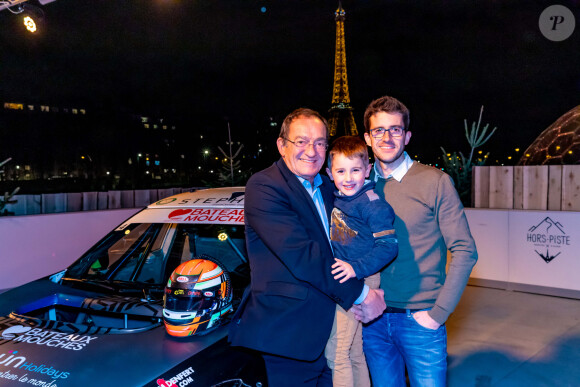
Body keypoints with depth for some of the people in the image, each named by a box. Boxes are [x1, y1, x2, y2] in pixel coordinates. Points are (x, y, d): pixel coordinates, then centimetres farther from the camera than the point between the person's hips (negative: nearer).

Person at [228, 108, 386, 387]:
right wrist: (361, 294, -16)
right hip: (283, 337, -7)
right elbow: (301, 256, -22)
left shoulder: (328, 188, 13)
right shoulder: (264, 187, -14)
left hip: (328, 333, 7)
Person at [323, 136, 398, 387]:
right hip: (342, 281, 8)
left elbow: (388, 245, -19)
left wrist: (356, 268, -26)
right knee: (354, 353, 20)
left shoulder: (373, 205, -16)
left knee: (335, 351, -6)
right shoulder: (336, 197, 6)